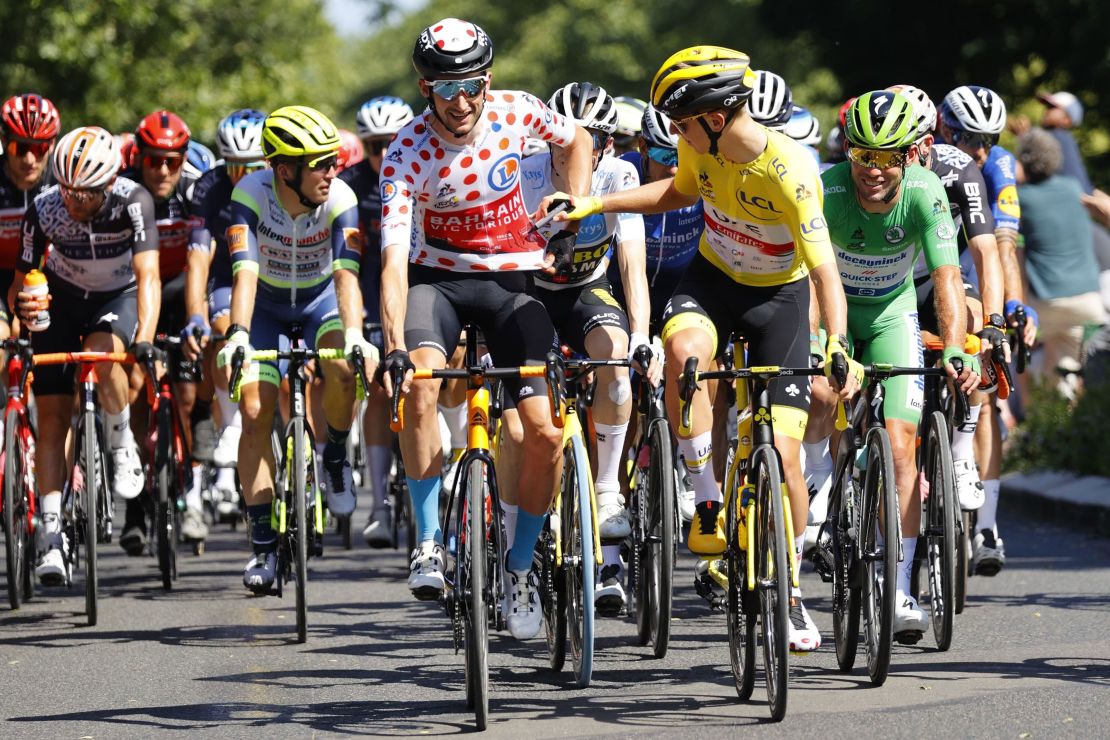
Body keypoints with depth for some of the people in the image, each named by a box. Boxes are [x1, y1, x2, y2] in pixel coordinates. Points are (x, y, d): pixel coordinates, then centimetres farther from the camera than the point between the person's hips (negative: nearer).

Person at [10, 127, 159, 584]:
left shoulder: (133, 201, -30)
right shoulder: (44, 210, -25)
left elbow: (148, 276, -37)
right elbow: (22, 277, -15)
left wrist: (144, 338, -50)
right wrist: (21, 304, -35)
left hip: (121, 297, -2)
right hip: (63, 301, 2)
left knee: (103, 353, -35)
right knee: (52, 418, -6)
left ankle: (123, 446, -9)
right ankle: (52, 537, -2)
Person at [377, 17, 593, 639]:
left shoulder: (516, 112, -14)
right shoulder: (408, 154, -21)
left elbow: (576, 142, 10)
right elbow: (395, 257, -29)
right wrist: (394, 347, -41)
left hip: (512, 281, 2)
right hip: (438, 278, -2)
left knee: (547, 435, -11)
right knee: (420, 387, -32)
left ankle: (521, 565, 12)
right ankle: (429, 542, -18)